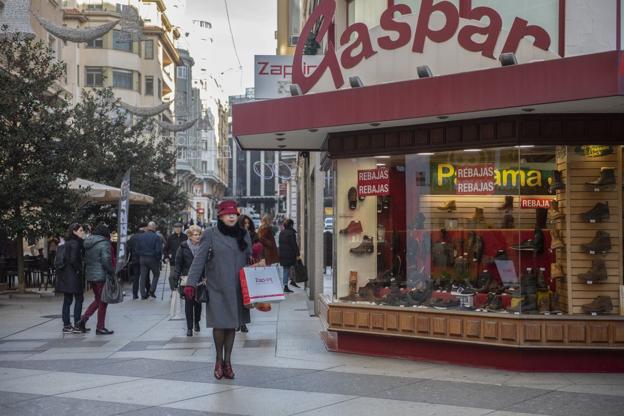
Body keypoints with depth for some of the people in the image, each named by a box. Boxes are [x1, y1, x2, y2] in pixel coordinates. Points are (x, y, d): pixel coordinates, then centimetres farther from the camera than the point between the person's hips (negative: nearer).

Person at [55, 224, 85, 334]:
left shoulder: (67, 242, 13)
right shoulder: (75, 243, -14)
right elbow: (73, 260, -23)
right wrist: (79, 269, -9)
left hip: (65, 277, 9)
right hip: (73, 276, -9)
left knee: (67, 300, 10)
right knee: (79, 299, -1)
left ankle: (66, 325, 13)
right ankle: (77, 326, -1)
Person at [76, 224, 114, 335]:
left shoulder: (88, 244, 10)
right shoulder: (104, 244, -14)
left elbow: (85, 260, 12)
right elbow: (106, 260, -20)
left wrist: (86, 272, 16)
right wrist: (112, 273, -11)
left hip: (90, 275, 8)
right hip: (102, 276, -8)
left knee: (98, 300, 20)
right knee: (103, 301, 3)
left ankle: (83, 319, 9)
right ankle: (100, 328, 8)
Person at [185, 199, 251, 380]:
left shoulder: (244, 235, 8)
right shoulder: (210, 235, -2)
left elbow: (250, 260, 13)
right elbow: (199, 260, -5)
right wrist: (190, 283, -13)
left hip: (237, 289, 3)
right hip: (217, 289, -3)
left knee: (232, 325, 6)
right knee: (219, 324, -5)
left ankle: (227, 361, 18)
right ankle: (219, 359, 16)